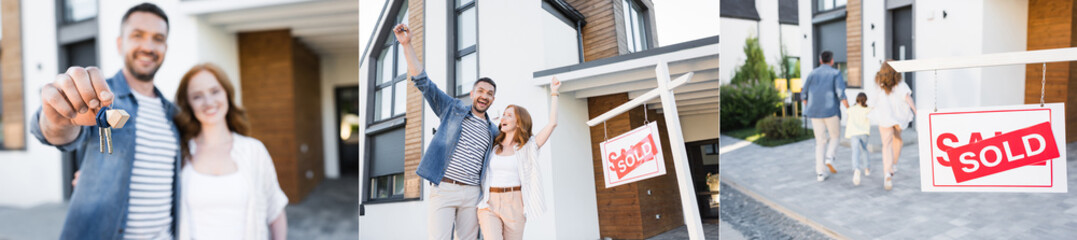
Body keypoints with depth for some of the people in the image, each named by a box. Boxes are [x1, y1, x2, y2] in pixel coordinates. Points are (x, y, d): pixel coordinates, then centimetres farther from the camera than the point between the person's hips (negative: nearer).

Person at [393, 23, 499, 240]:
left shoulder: (493, 131, 15)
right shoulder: (453, 108, 7)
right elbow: (423, 82, 0)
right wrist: (406, 45, -7)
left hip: (472, 193, 4)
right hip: (443, 188, -3)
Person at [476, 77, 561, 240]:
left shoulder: (528, 147, 4)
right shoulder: (493, 146, 12)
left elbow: (552, 124, -5)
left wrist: (553, 94, 0)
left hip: (514, 204, -1)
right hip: (489, 203, 1)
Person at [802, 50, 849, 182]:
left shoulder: (813, 73, 11)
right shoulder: (836, 73, 0)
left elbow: (804, 93, 9)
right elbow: (841, 93, -12)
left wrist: (808, 109, 22)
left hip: (815, 112, 3)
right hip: (830, 110, -3)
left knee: (820, 141, 10)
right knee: (835, 135, 20)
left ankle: (819, 173, 3)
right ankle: (829, 158, -7)